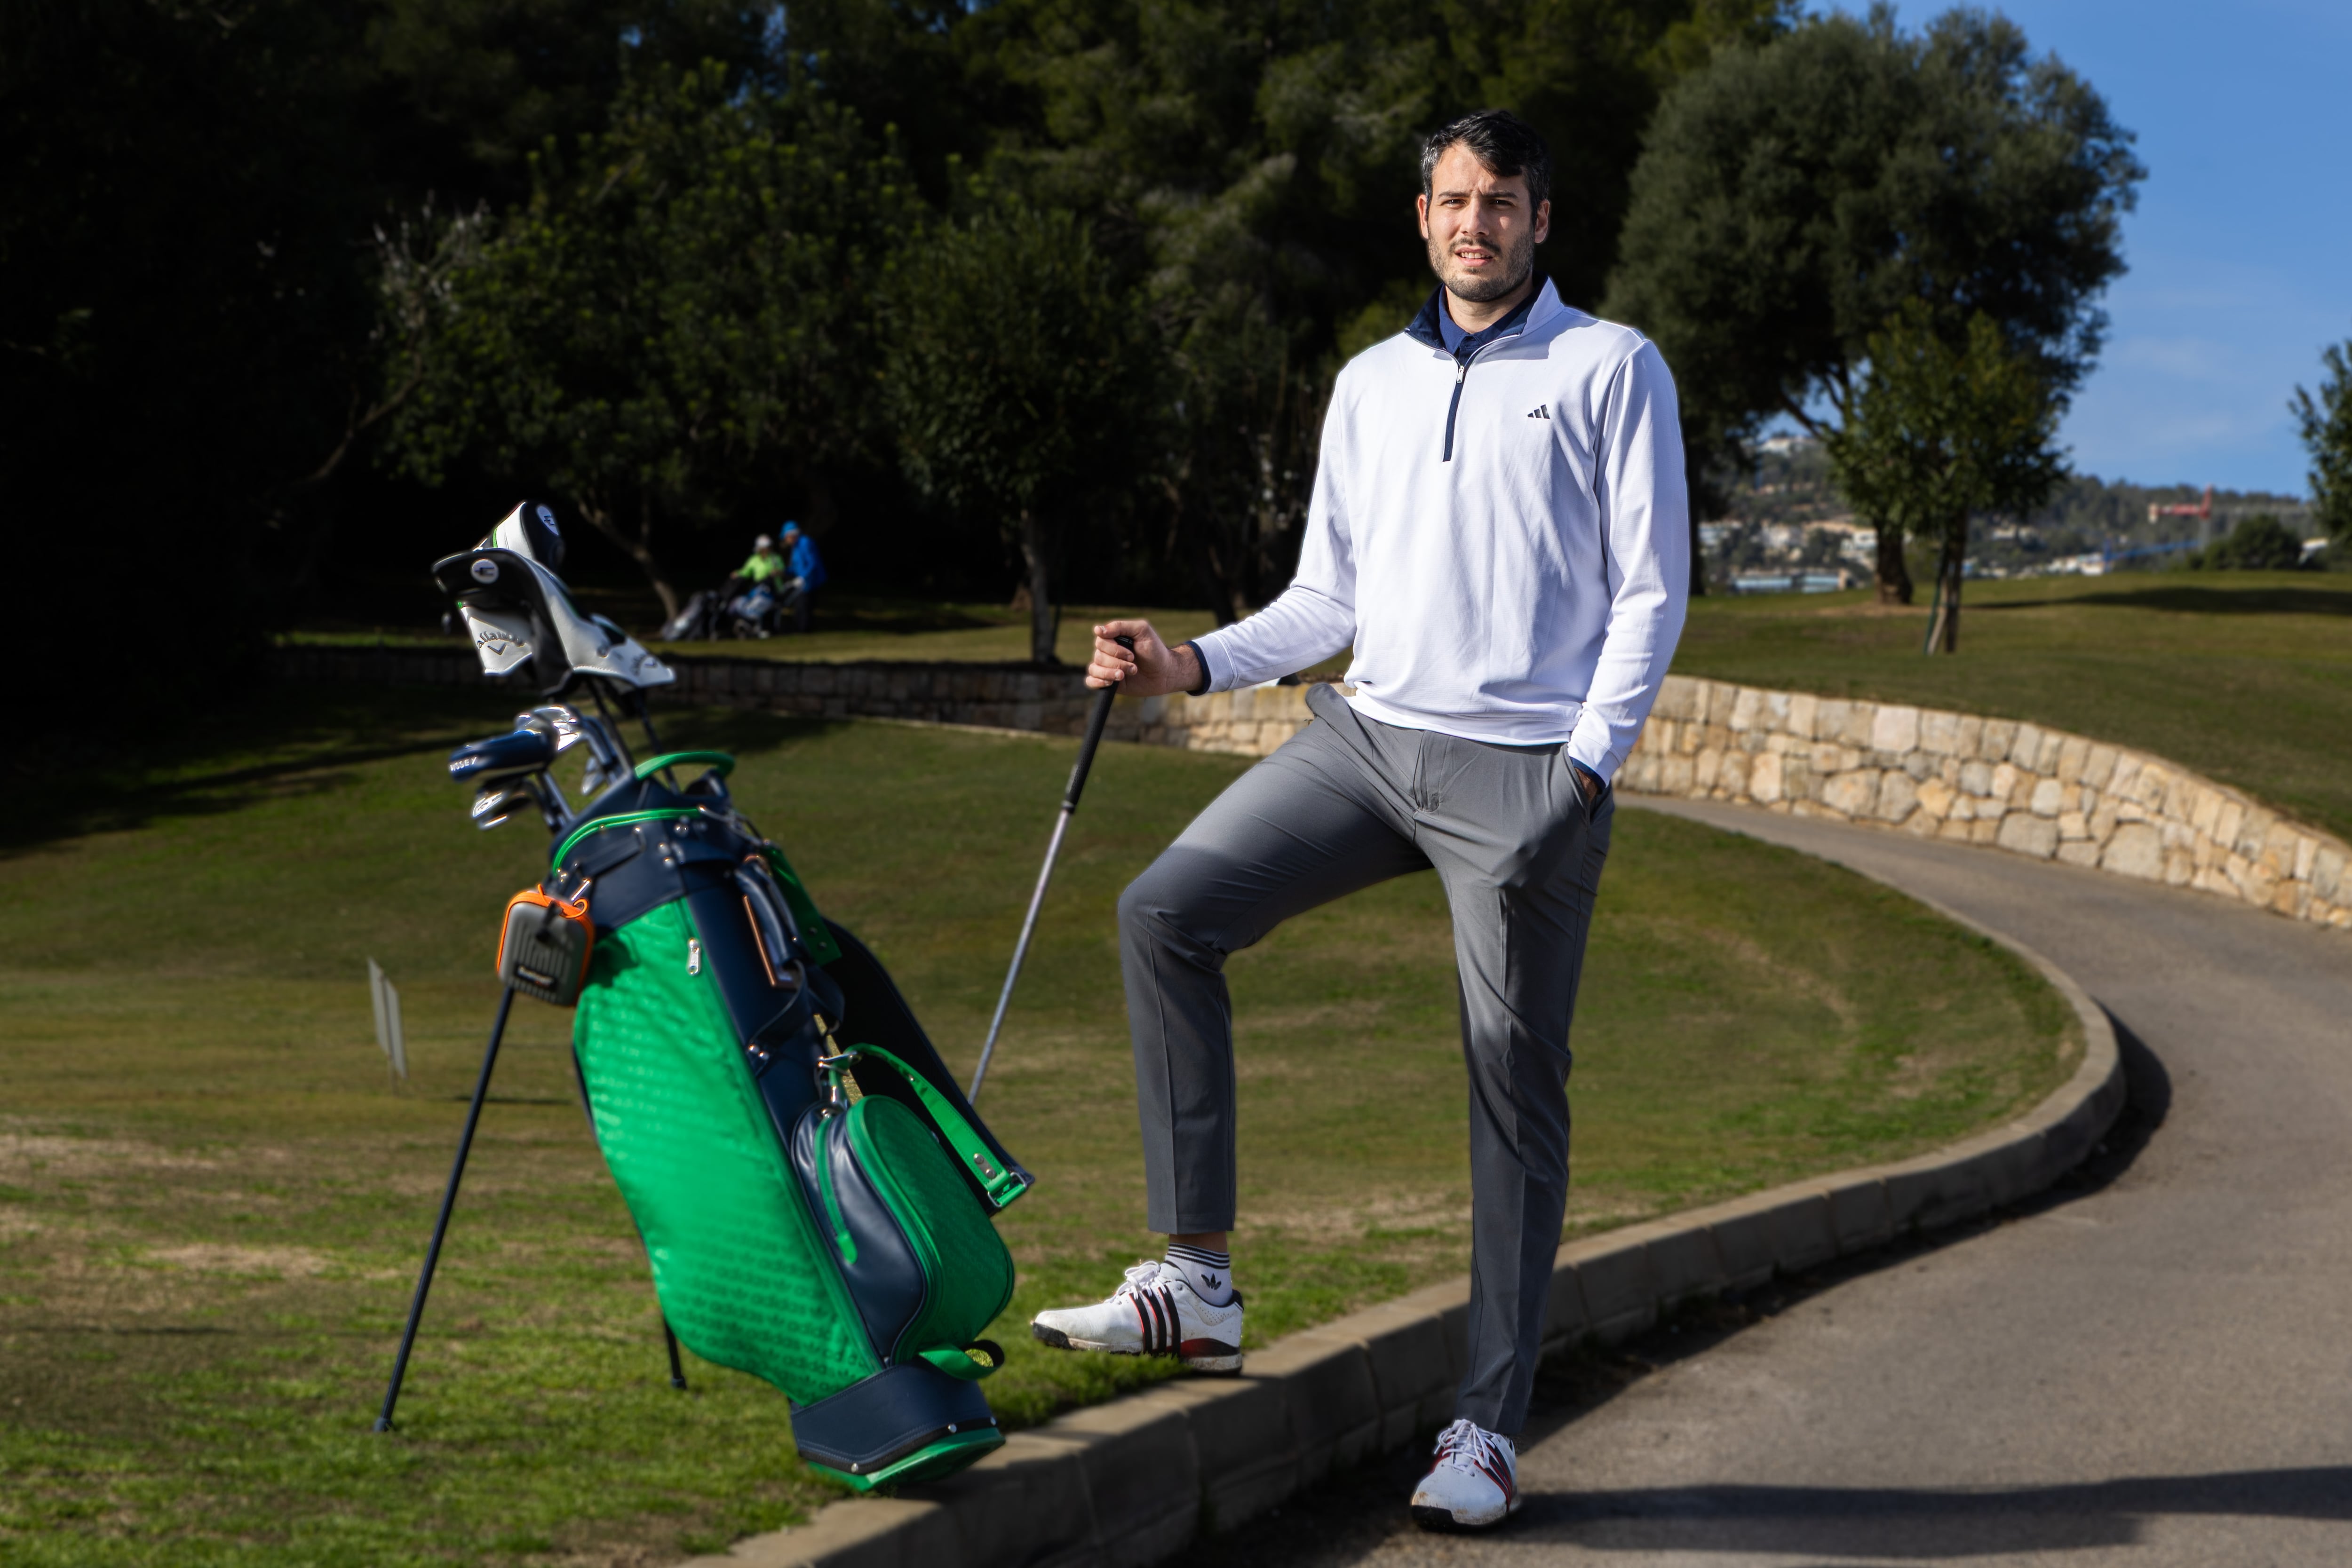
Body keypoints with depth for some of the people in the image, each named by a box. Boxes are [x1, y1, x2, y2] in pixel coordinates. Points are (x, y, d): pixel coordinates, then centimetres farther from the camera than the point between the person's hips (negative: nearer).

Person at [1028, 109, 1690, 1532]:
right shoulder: (1372, 383, 18)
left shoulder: (1612, 369, 4)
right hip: (1370, 735, 5)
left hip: (1525, 766, -5)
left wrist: (1588, 763, -12)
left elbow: (1650, 588, -2)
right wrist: (1198, 665, 3)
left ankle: (1489, 1430, 5)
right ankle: (1200, 1281, -10)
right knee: (1168, 910, -14)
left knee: (1516, 1085, -3)